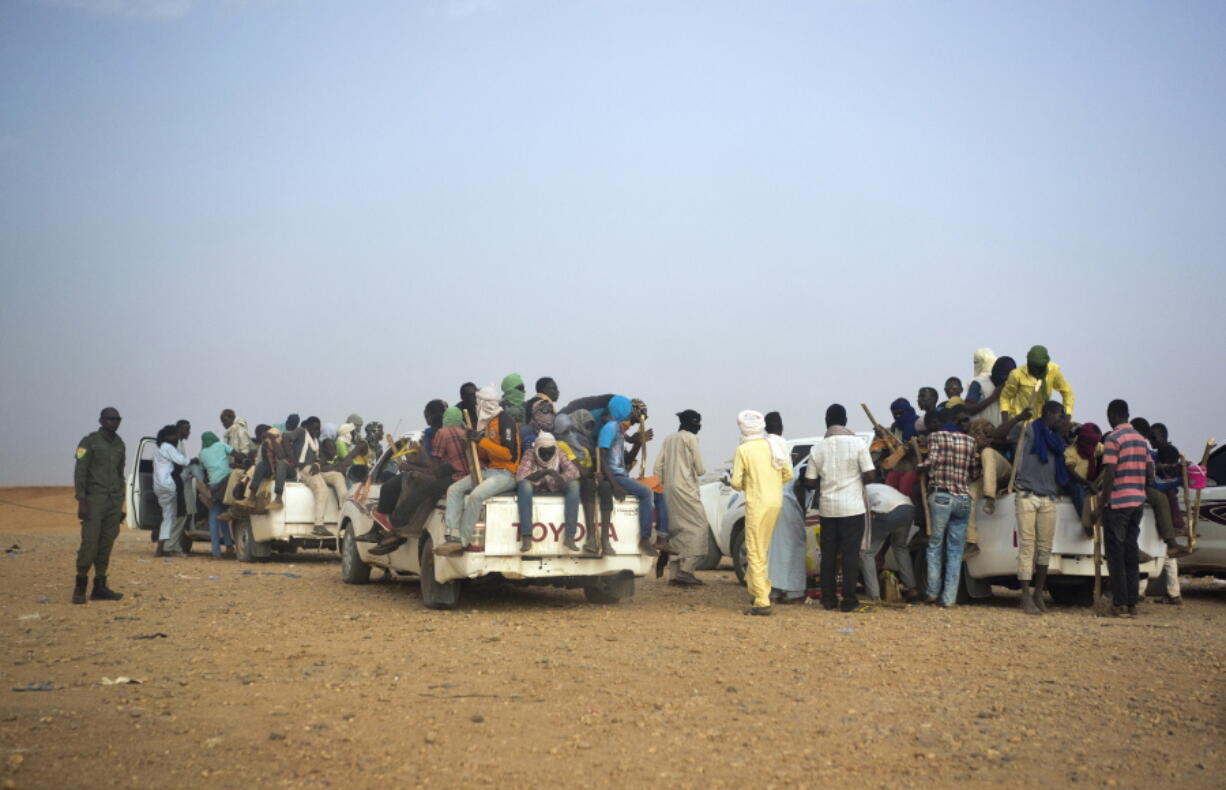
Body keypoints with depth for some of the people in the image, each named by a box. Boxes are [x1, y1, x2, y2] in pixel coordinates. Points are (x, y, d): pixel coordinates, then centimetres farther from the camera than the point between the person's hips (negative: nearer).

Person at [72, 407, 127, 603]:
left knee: (106, 544, 4)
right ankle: (80, 587, -1)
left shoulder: (120, 445, 15)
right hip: (95, 499, -5)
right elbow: (79, 473, -6)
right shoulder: (89, 442, -3)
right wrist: (81, 502, -13)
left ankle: (100, 587, 8)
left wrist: (120, 503, 16)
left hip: (114, 501, 5)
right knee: (89, 543, -10)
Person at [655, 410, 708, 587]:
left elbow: (657, 468, 12)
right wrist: (701, 471, 17)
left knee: (677, 529, 11)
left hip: (669, 489, 8)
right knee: (698, 526, -6)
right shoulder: (690, 438, -3)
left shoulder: (668, 439, 18)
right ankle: (686, 570, -15)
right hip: (685, 488, -8)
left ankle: (674, 573, 8)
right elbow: (699, 468, -4)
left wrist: (662, 483, 17)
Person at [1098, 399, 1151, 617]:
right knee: (1131, 553, 10)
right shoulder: (1141, 439, 12)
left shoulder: (1113, 438, -11)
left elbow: (1109, 473, -16)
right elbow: (1150, 470, 14)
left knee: (1116, 554, -2)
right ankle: (1132, 603, 11)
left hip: (1117, 503, -7)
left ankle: (1120, 604, -4)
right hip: (1138, 501, 7)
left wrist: (1102, 502, -11)